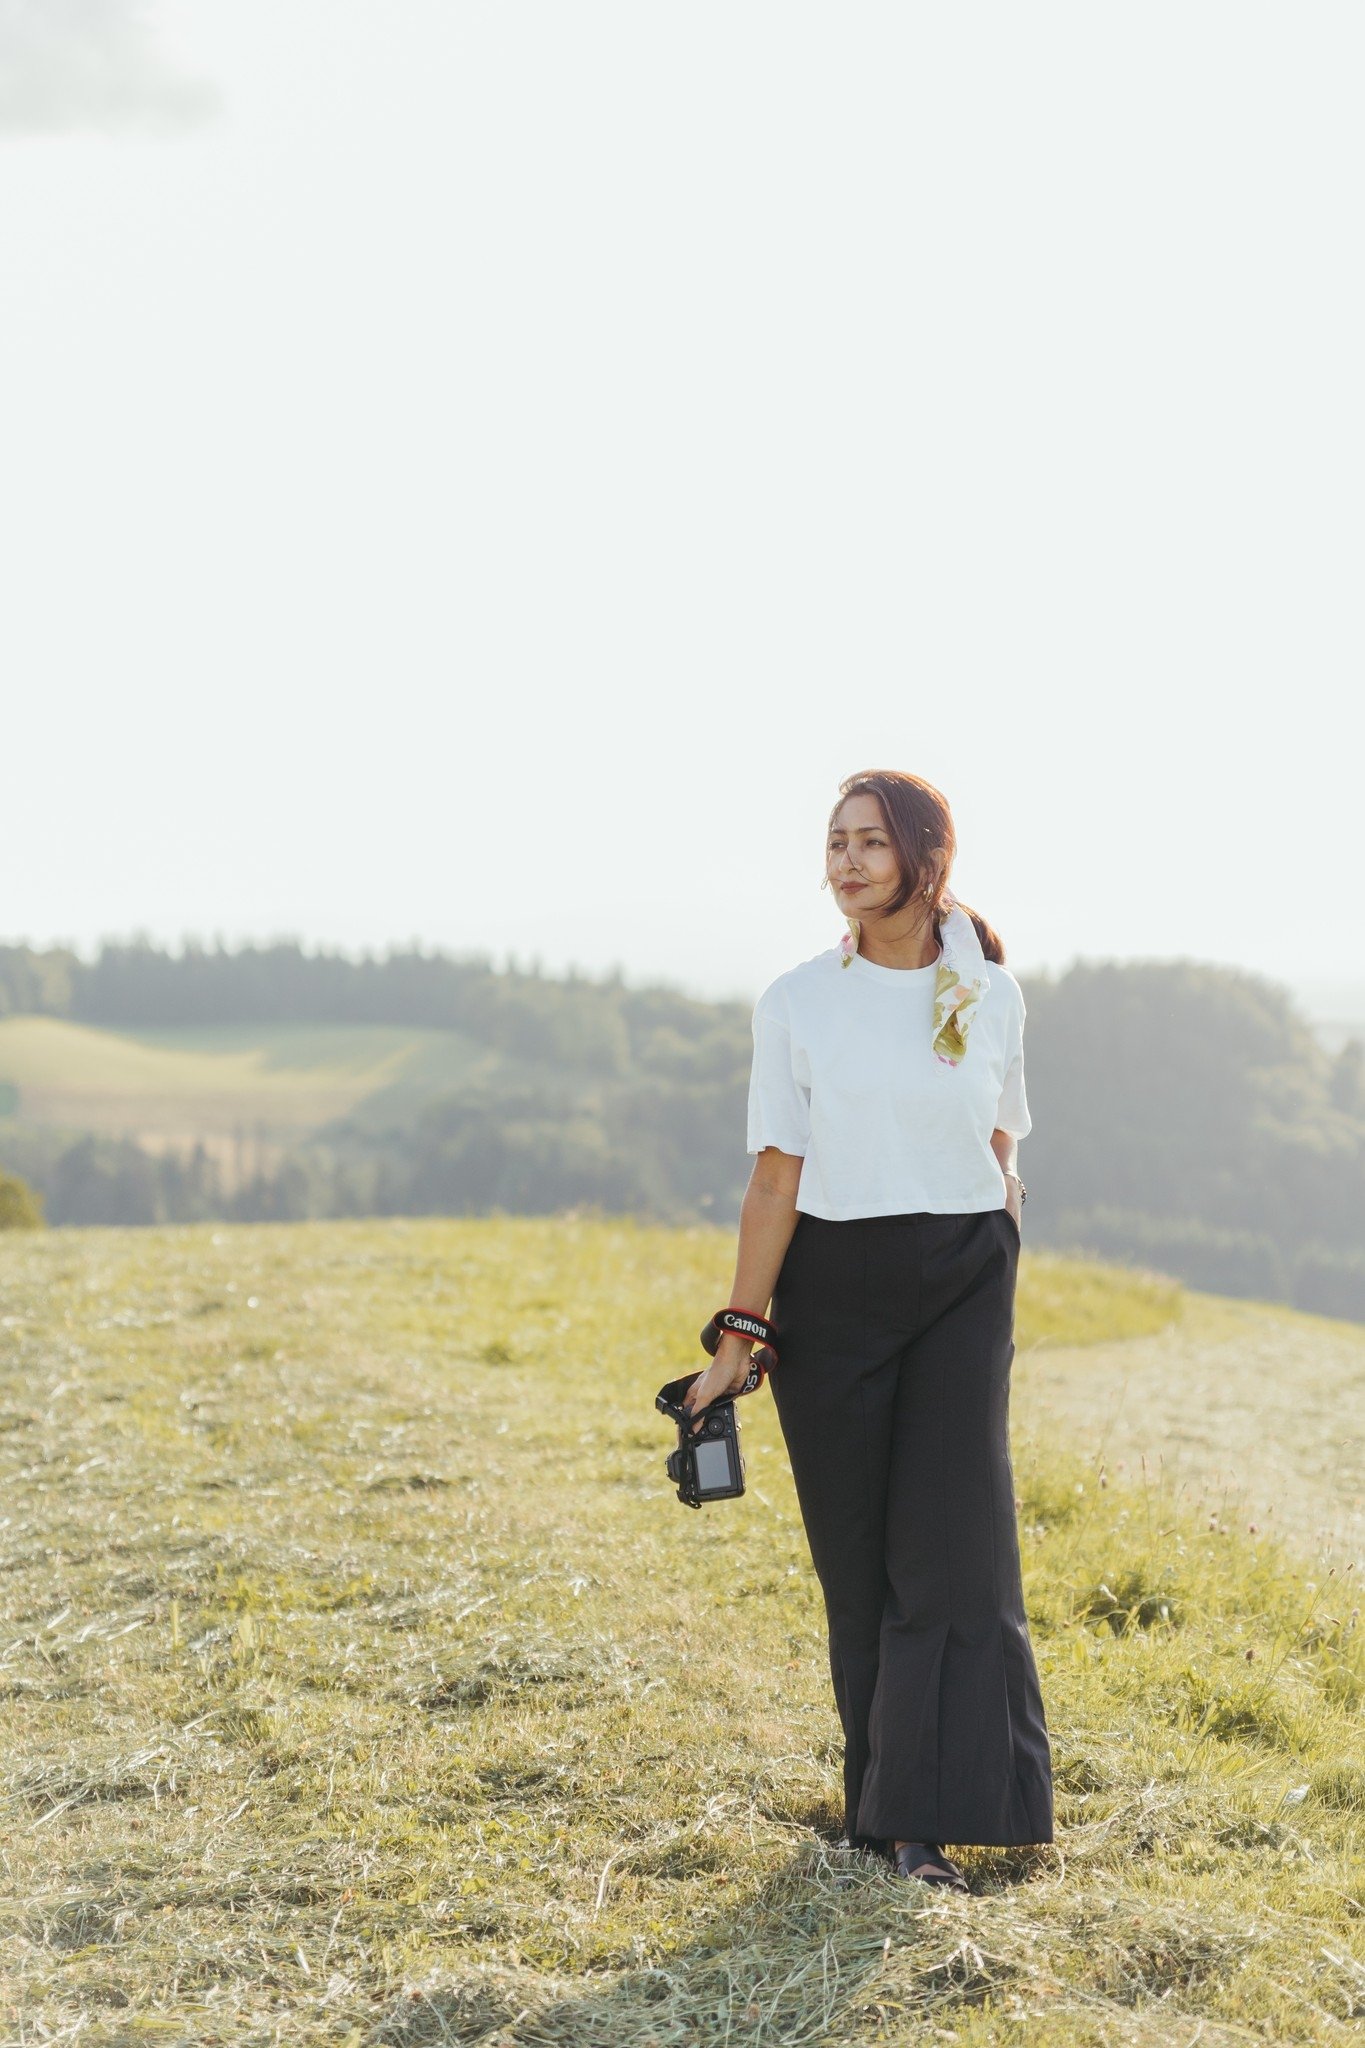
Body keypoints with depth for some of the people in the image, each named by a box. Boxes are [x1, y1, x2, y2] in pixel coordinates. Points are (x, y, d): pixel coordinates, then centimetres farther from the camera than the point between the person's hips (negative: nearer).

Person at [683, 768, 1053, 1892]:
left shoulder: (992, 995, 3)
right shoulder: (798, 1001, -1)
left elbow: (1002, 1157, 13)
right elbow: (777, 1178, -3)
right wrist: (738, 1335, -6)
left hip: (962, 1288, 1)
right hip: (830, 1292, -1)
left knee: (954, 1538, -7)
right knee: (858, 1553, 4)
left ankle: (918, 1820, -3)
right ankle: (886, 1790, 19)